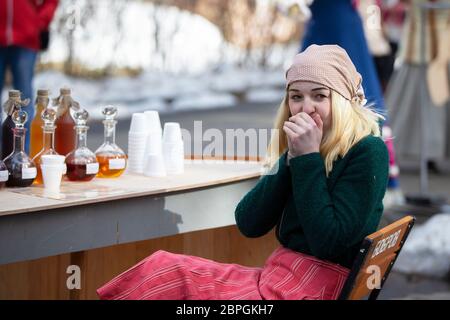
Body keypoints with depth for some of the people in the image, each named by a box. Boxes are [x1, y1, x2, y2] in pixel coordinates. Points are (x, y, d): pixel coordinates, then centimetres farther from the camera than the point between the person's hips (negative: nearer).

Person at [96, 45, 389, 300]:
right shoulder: (299, 147, 12)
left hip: (319, 289, -7)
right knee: (160, 271, -12)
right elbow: (249, 223, 3)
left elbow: (328, 241, -19)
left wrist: (309, 158, -15)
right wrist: (292, 158, -6)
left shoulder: (367, 152, -9)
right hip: (278, 274, 7)